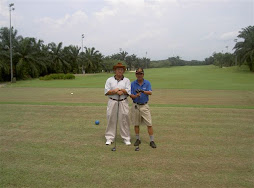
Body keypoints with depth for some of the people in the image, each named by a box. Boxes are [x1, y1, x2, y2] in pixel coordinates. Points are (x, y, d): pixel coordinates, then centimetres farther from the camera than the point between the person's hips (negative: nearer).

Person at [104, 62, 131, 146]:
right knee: (111, 120, 2)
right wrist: (117, 91, -13)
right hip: (112, 102, 0)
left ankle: (126, 138, 10)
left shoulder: (127, 80, 9)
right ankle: (109, 138, 12)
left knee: (124, 120, 1)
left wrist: (118, 89, -11)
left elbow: (128, 91, -4)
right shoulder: (109, 80, 9)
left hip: (123, 102, 0)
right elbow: (107, 92, -2)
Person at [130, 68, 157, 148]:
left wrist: (142, 91, -33)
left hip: (144, 106, -1)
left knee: (149, 124, -4)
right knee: (136, 124, 8)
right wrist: (135, 96, -24)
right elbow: (131, 95, -2)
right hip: (135, 105, 1)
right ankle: (138, 139, 23)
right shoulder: (133, 84, 2)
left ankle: (152, 141, 5)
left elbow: (150, 92, -15)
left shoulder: (147, 83, -1)